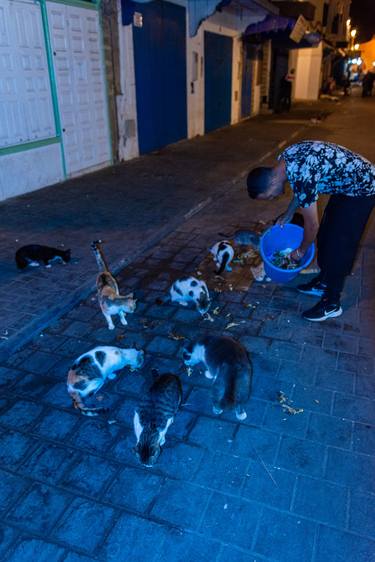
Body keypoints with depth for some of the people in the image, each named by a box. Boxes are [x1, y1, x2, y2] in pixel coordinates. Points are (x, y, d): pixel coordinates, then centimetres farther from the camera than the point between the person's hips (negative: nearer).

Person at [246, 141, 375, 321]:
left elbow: (311, 225, -21)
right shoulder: (286, 157, -7)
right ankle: (324, 282, 33)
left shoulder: (301, 176, -33)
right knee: (325, 236, 15)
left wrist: (301, 251, -5)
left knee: (339, 245, -3)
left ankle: (332, 303, 10)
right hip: (346, 184, 9)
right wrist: (288, 214, 20)